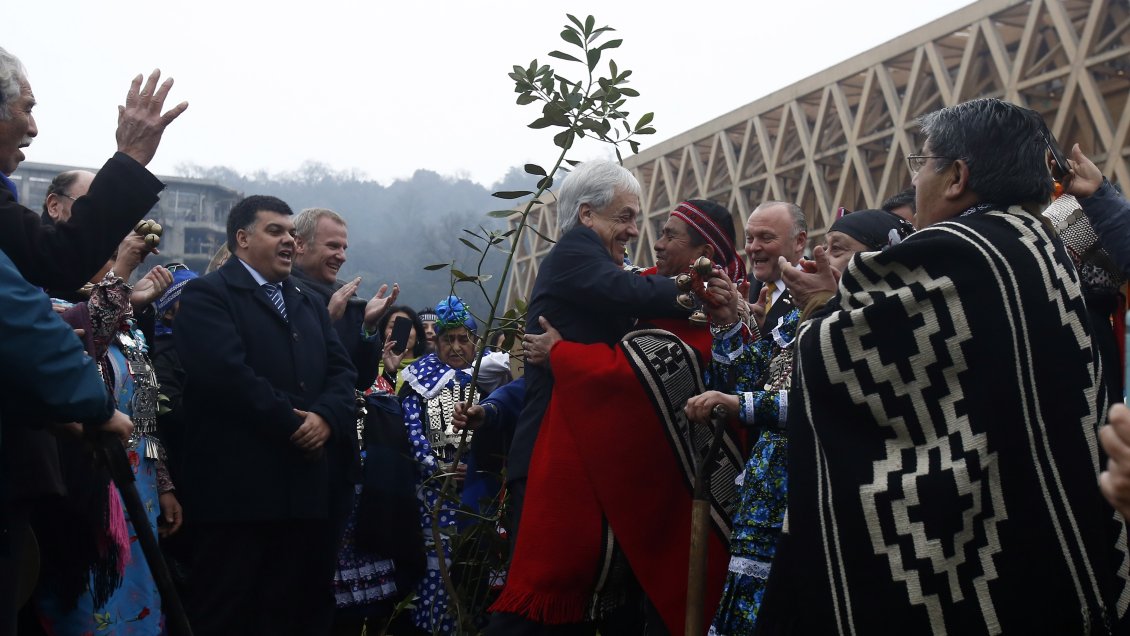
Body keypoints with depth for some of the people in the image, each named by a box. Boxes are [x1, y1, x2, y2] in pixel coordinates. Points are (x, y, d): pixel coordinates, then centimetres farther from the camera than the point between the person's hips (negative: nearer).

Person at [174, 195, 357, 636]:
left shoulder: (310, 304, 22)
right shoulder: (207, 295, -2)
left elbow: (341, 371, 11)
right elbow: (227, 373, -16)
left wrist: (325, 418, -10)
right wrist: (295, 425, -12)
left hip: (306, 490, 7)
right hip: (238, 491, -7)